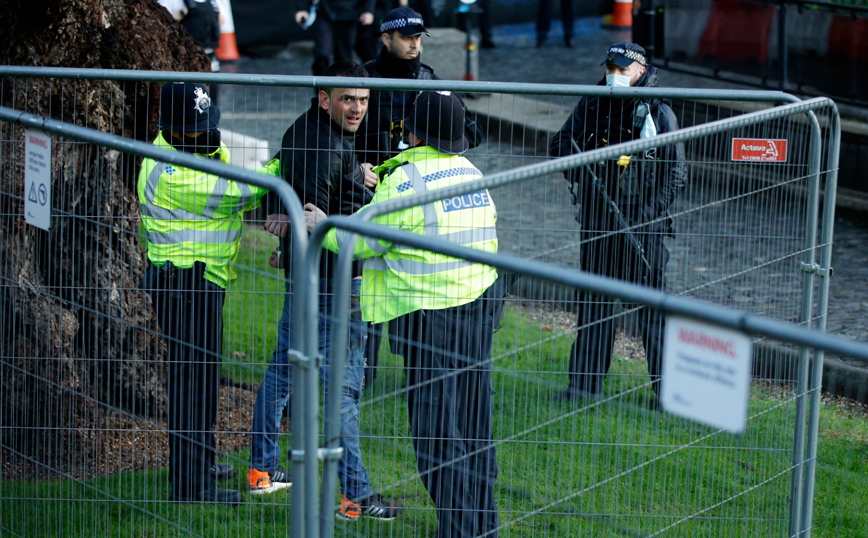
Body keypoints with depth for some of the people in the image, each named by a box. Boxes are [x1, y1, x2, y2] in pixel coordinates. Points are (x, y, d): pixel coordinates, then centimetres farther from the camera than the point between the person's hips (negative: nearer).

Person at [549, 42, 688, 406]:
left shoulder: (659, 113, -3)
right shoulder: (591, 106, 5)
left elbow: (676, 174, -2)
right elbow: (560, 145, 15)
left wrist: (650, 213, -14)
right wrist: (579, 167, -8)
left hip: (643, 224, -3)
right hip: (597, 221, 4)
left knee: (653, 305, -4)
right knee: (593, 302, 10)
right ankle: (586, 384, 19)